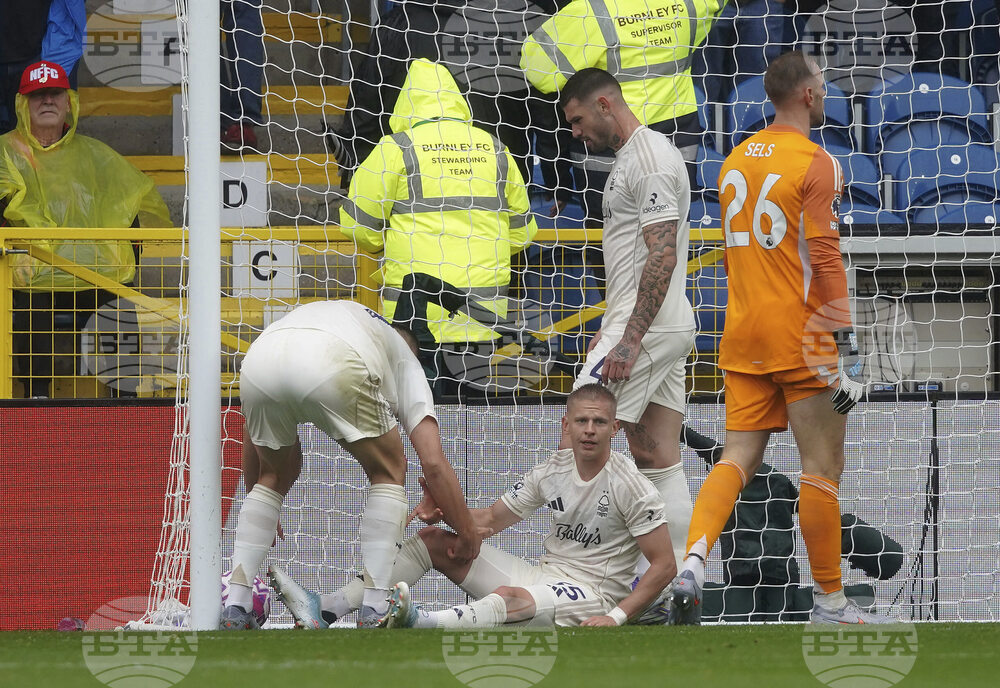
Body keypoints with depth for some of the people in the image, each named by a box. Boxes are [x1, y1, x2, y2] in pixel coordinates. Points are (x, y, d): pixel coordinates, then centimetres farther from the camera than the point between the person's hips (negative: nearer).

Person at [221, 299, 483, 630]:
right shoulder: (406, 366, 35)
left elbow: (252, 441, 48)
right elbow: (434, 464, 22)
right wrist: (468, 536, 32)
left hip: (257, 366, 4)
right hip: (332, 369, -4)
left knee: (275, 476, 31)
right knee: (388, 473, 21)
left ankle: (235, 607, 20)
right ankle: (374, 610, 12)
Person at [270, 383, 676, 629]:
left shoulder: (628, 485, -11)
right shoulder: (552, 470, 7)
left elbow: (664, 565, -13)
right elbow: (492, 519, 12)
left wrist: (617, 617, -23)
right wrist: (444, 509, -9)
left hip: (594, 596, -8)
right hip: (543, 577, 8)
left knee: (507, 599, -40)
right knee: (431, 540, 1)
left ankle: (416, 622, -69)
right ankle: (322, 611, -13)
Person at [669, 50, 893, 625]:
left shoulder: (736, 161, 11)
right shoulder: (817, 164, -11)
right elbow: (824, 258, -16)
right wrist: (848, 348, -15)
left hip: (744, 336, 6)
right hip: (803, 337, -6)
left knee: (740, 457, 6)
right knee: (822, 465, 2)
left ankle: (692, 562, -16)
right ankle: (830, 603, 7)